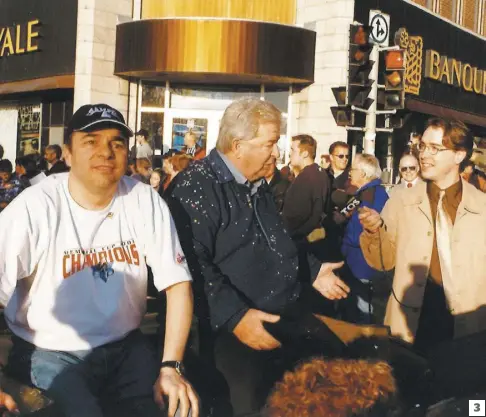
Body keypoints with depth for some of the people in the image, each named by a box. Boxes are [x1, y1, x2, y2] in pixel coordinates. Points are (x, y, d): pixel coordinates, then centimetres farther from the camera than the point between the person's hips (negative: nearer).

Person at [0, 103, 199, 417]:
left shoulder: (146, 202, -6)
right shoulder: (35, 208, -14)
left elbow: (177, 282, -6)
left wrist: (171, 366, -14)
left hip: (126, 347, 3)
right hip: (50, 354, -2)